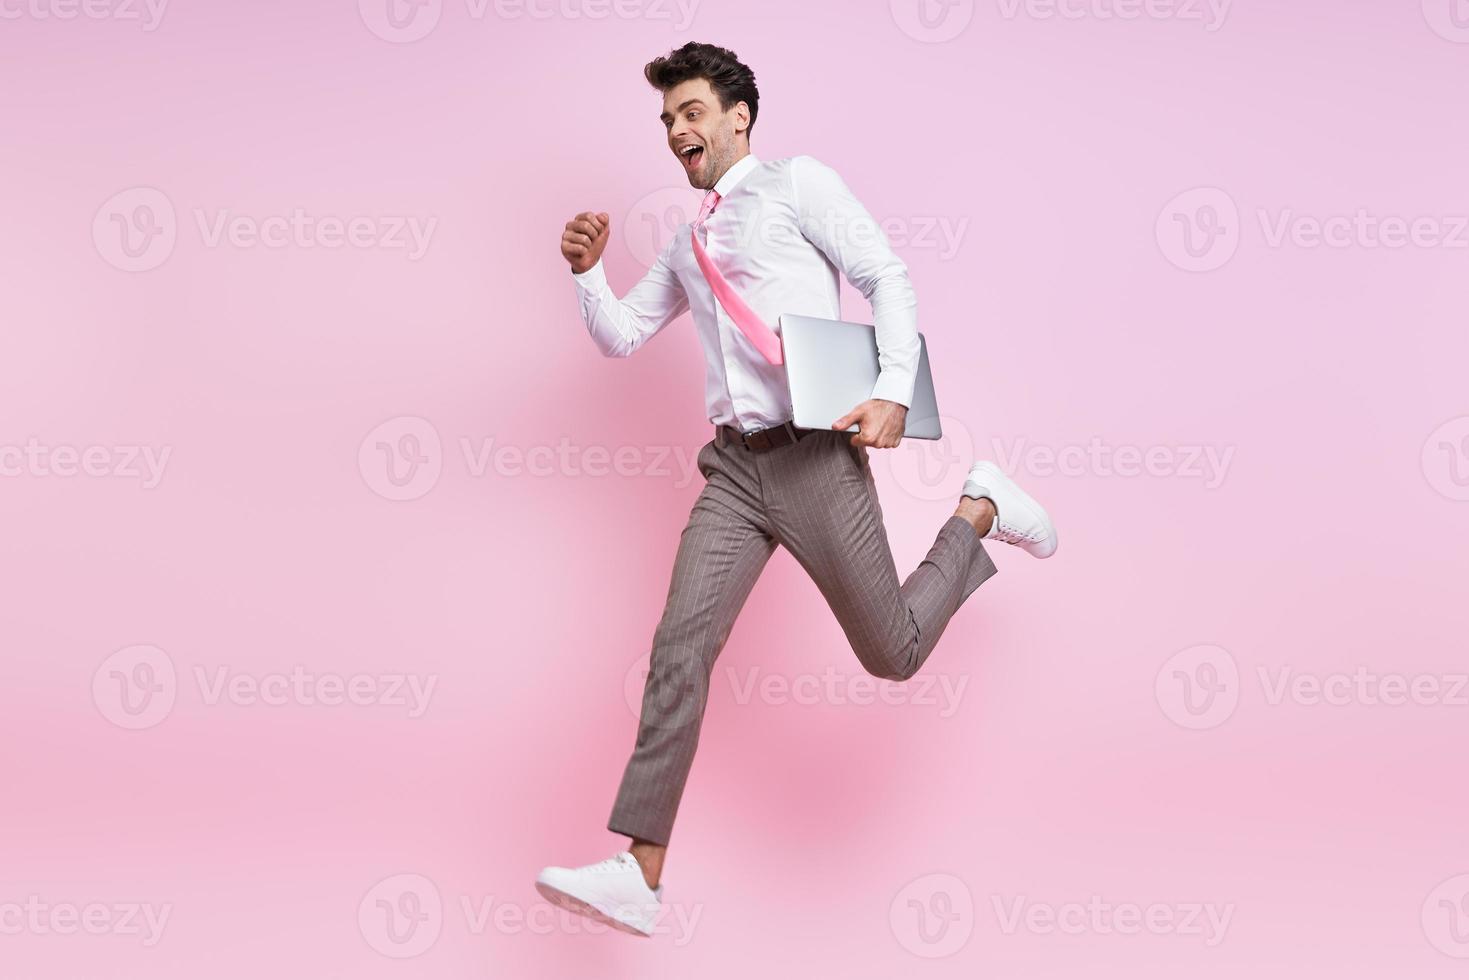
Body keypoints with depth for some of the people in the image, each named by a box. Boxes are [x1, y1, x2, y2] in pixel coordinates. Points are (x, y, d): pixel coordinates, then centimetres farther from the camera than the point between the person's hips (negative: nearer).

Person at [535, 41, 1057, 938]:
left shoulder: (797, 183, 4)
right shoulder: (688, 245, 23)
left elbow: (888, 277, -4)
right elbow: (619, 337, 26)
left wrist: (896, 393, -16)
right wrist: (587, 270, 7)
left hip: (817, 455, -5)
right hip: (734, 467, 5)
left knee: (892, 653, 2)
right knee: (681, 646, -12)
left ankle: (980, 510, 29)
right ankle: (639, 877, -13)